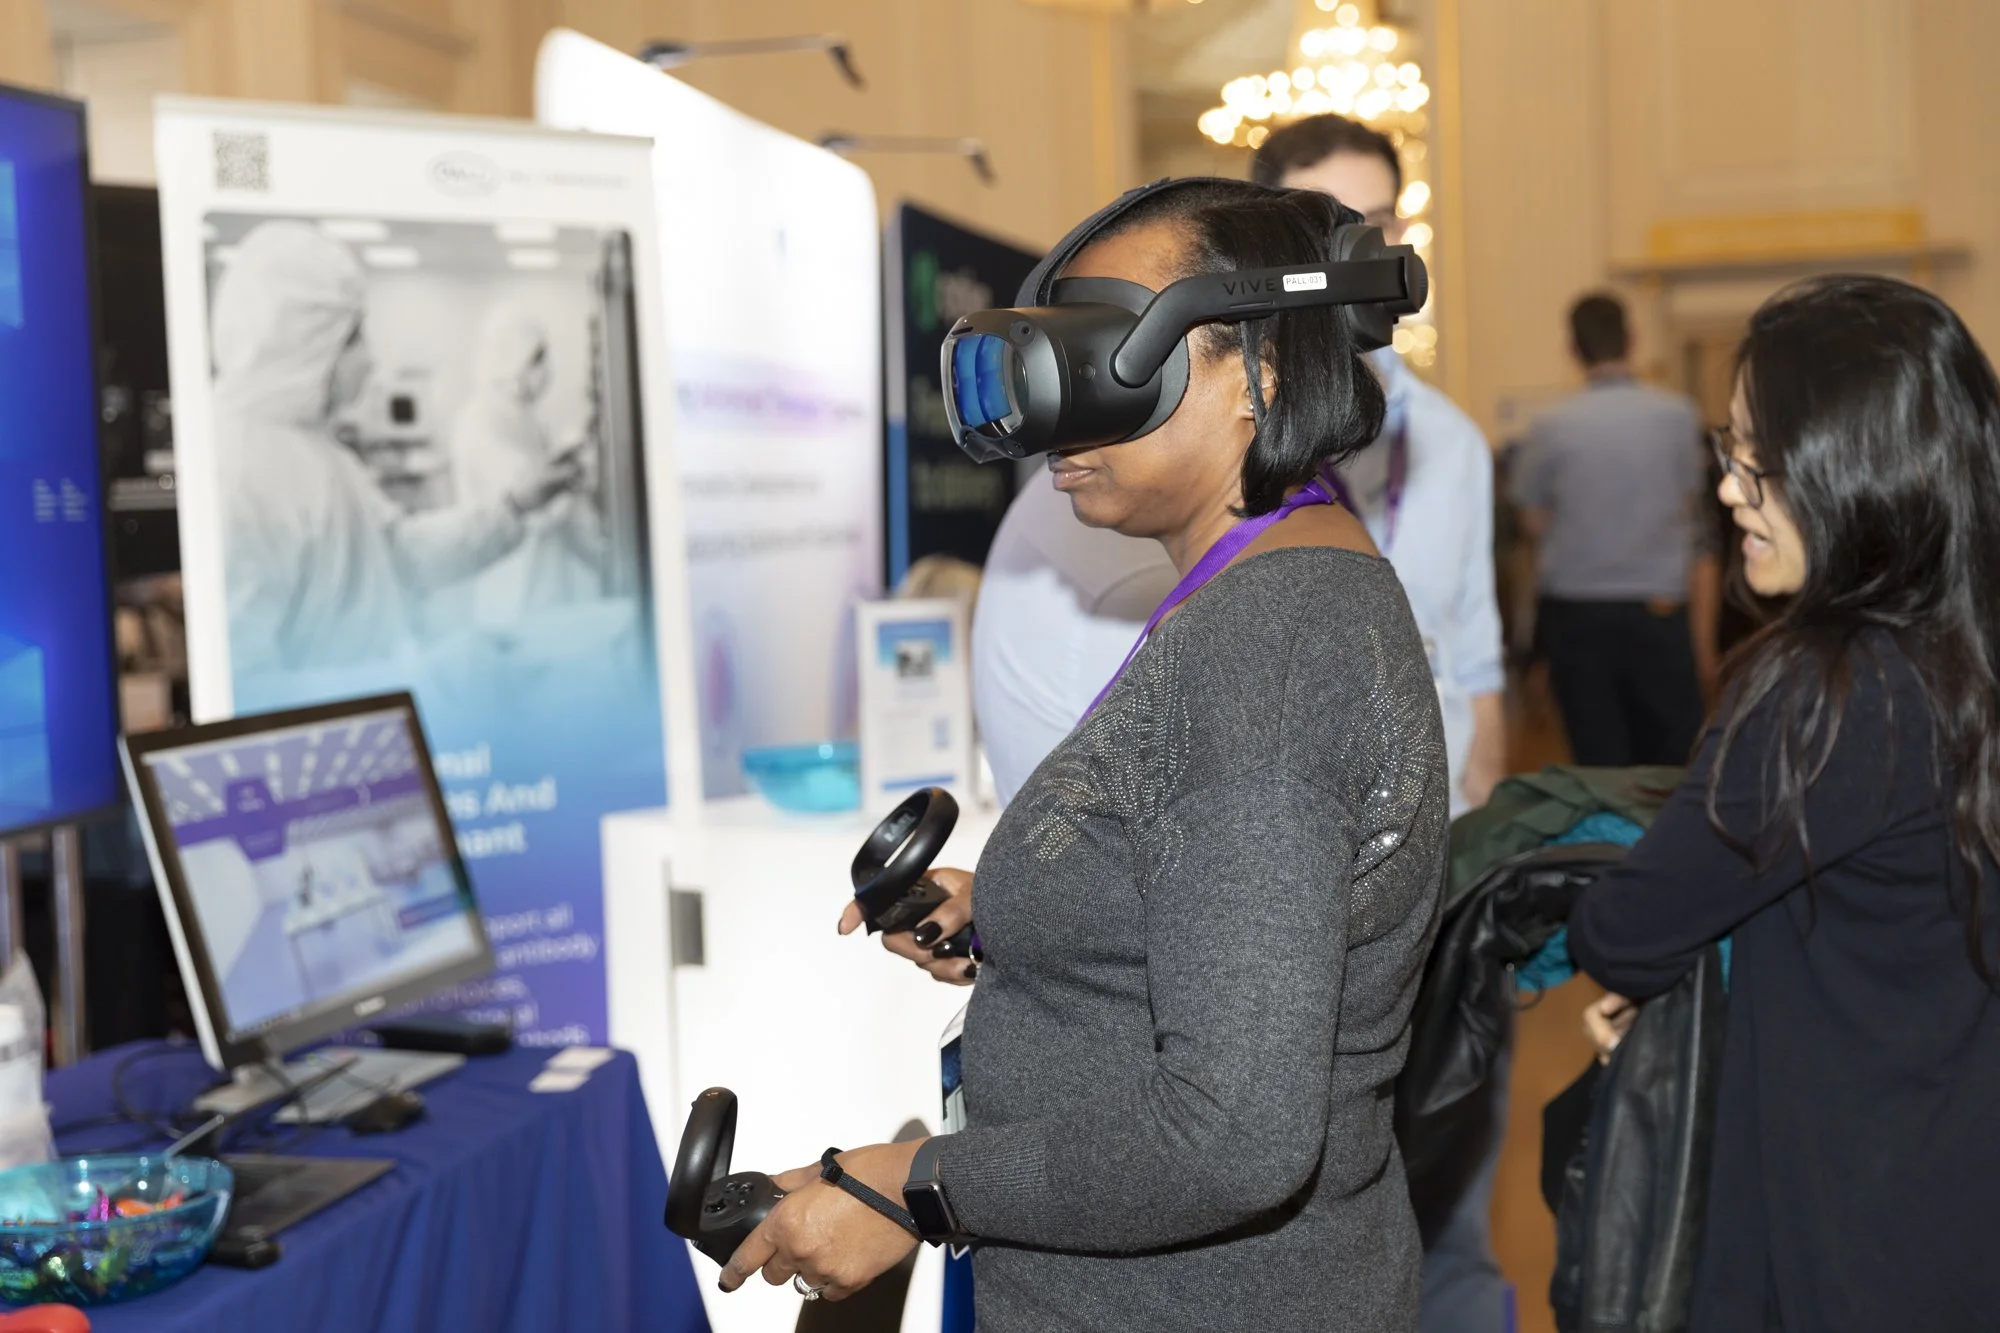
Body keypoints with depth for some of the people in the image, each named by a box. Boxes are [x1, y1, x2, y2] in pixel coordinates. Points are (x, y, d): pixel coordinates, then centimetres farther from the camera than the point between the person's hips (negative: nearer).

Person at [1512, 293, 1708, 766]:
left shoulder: (1551, 427, -9)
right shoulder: (1678, 416, -4)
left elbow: (1534, 521, 2)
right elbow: (1690, 500, 10)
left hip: (1576, 612, -1)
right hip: (1659, 608, 1)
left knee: (1600, 761, 4)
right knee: (1674, 759, 9)